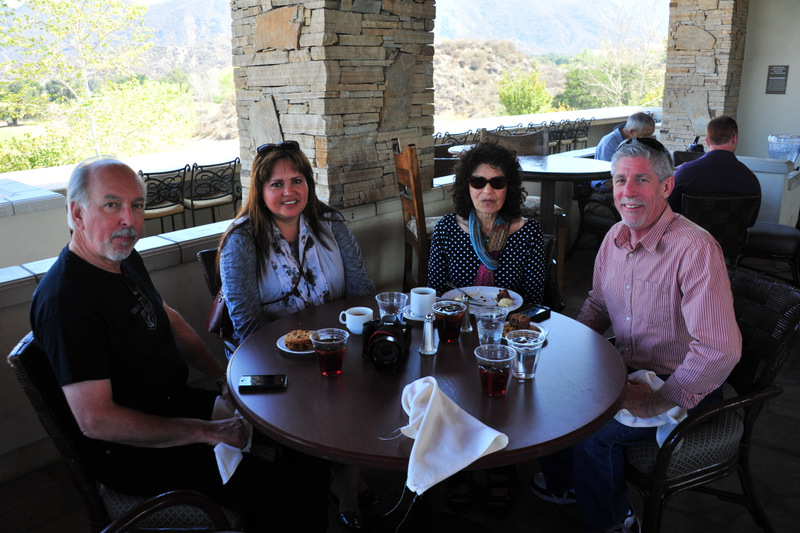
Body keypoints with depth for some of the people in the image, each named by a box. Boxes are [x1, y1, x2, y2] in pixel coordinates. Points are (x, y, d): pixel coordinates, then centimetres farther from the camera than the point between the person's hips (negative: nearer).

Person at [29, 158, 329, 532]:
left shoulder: (125, 257, 4)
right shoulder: (65, 298, -25)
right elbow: (95, 420, -28)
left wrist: (223, 374, 8)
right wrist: (208, 432, -22)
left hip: (175, 402, 9)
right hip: (133, 449, -9)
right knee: (290, 497, -20)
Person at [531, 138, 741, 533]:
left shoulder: (696, 249, -27)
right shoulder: (615, 237, -1)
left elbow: (720, 350, -32)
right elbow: (597, 306, 15)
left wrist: (660, 402, -25)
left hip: (681, 386, -7)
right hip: (627, 367, 8)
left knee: (592, 432, -20)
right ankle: (563, 483, 30)